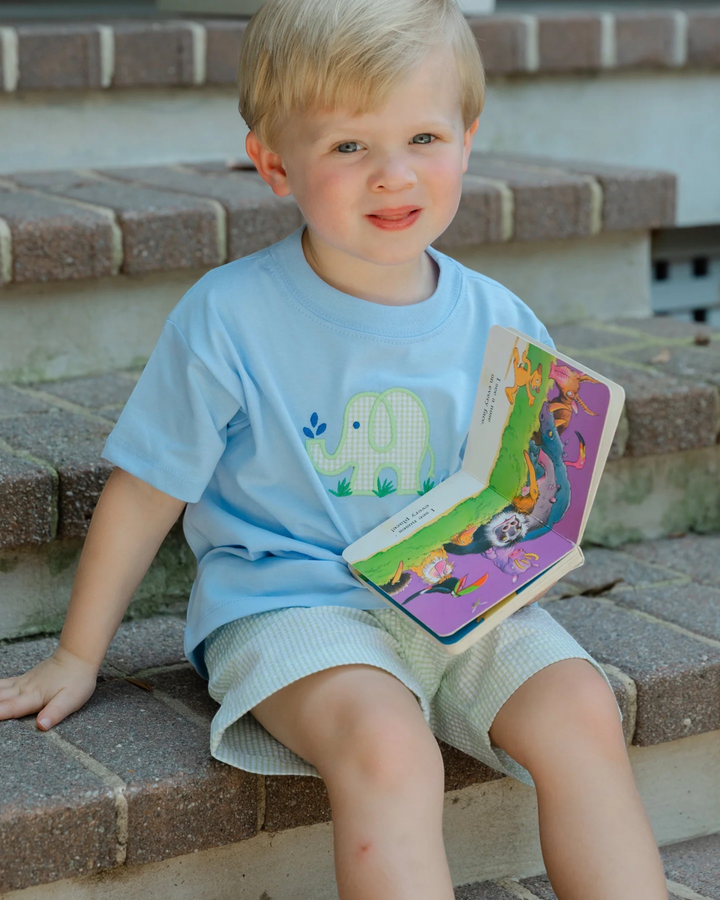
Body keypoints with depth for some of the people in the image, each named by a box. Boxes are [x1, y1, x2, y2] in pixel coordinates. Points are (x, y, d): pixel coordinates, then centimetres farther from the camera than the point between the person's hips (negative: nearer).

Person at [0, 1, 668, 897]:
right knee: (386, 746, -32)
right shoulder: (229, 320, -8)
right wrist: (77, 659, 7)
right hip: (291, 602, -4)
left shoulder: (500, 326, 2)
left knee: (582, 714, -21)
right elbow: (145, 494, 1)